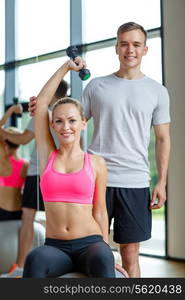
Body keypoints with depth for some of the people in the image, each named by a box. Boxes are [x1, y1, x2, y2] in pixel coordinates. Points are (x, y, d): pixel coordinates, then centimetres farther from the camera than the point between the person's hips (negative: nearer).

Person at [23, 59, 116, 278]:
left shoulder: (96, 163, 6)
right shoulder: (47, 155, 9)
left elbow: (99, 211, 9)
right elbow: (41, 102, 7)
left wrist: (106, 250, 4)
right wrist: (66, 67, 13)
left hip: (89, 244, -1)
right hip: (55, 247, 1)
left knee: (102, 259, -37)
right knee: (35, 259, -35)